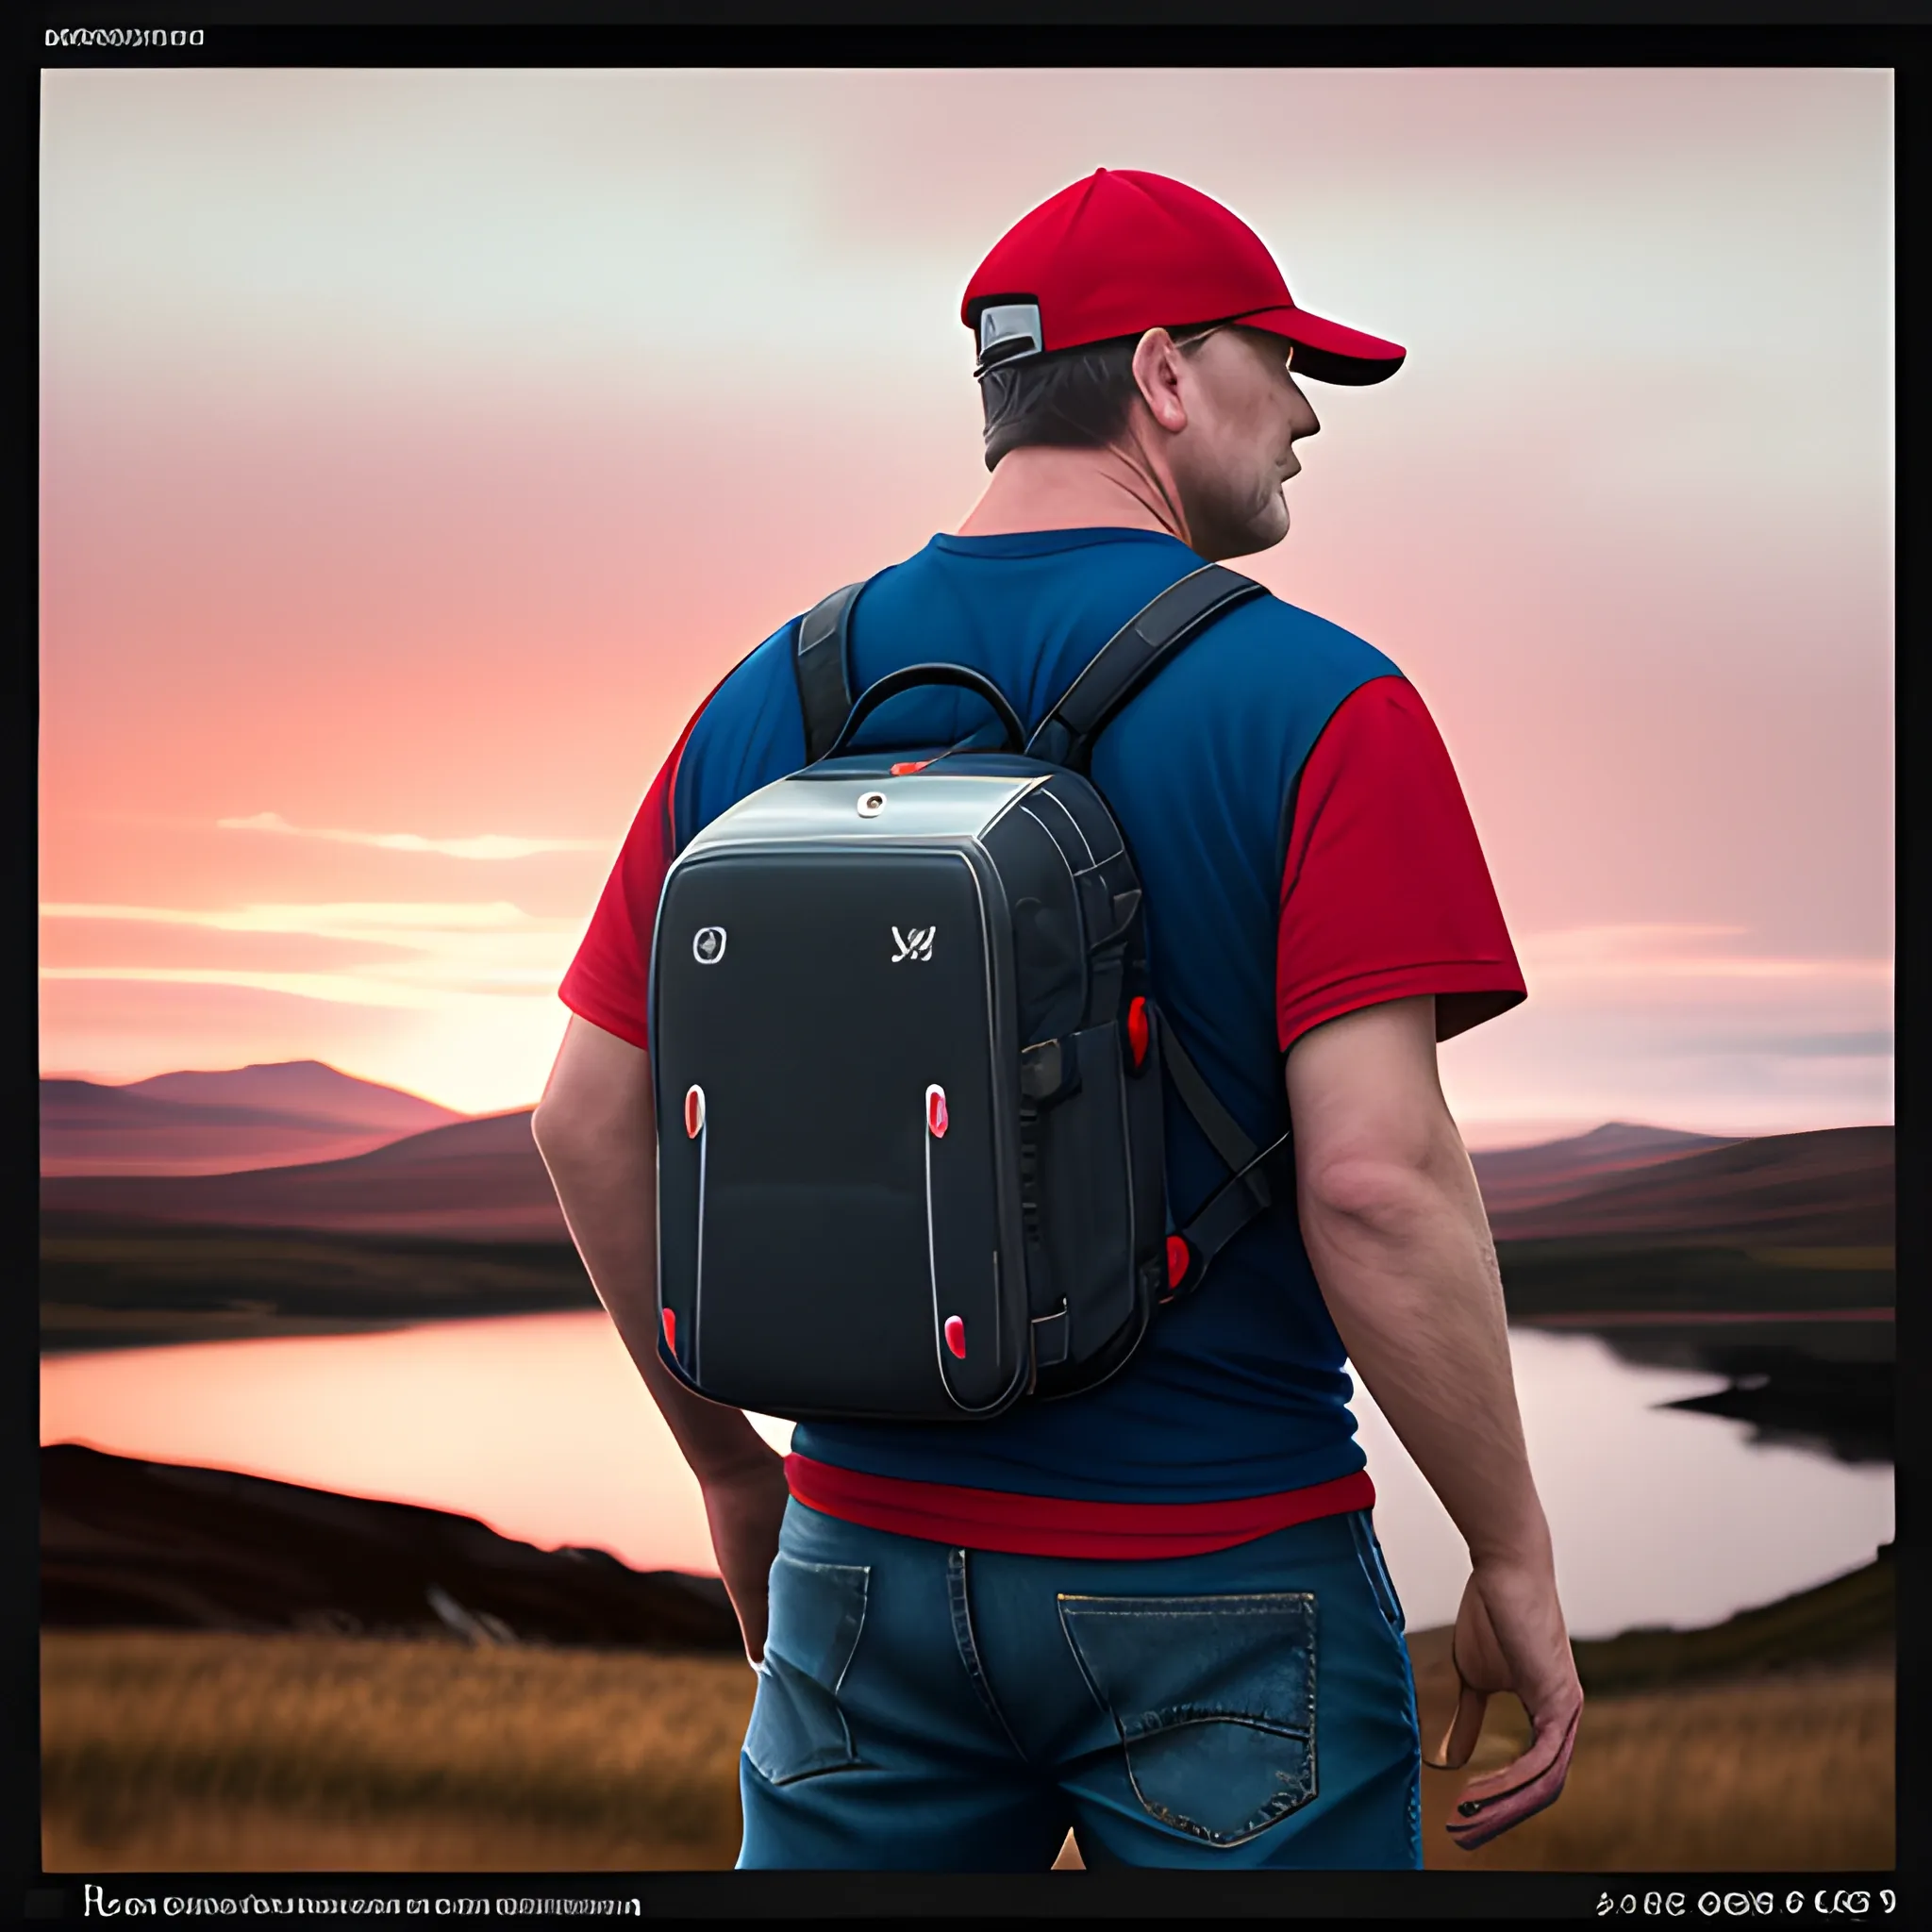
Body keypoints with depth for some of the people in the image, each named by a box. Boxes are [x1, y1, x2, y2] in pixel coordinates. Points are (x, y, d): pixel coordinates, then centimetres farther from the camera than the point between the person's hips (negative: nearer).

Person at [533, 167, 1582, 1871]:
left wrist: (731, 1467, 18)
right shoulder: (1319, 707, -12)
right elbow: (1377, 1175, -21)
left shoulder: (771, 698, 4)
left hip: (869, 1552, 5)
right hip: (1223, 1590, -4)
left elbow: (591, 1116, 6)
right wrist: (1516, 1562, -9)